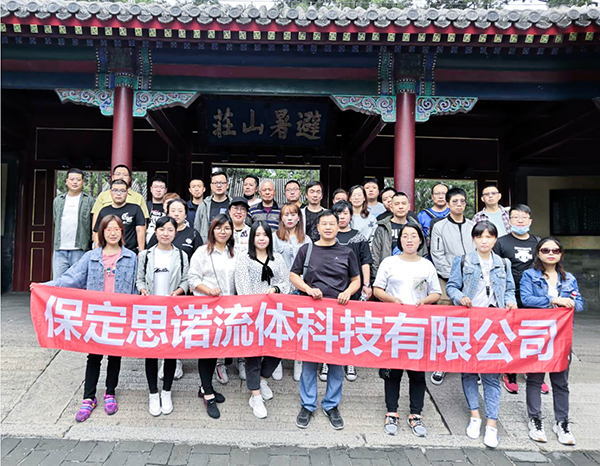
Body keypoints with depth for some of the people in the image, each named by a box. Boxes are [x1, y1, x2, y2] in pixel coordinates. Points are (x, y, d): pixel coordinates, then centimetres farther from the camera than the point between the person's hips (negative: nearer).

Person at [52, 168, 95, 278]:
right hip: (59, 250, 4)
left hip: (80, 250, -4)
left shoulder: (89, 201, 3)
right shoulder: (57, 200, 17)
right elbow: (55, 222, 24)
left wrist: (94, 245, -3)